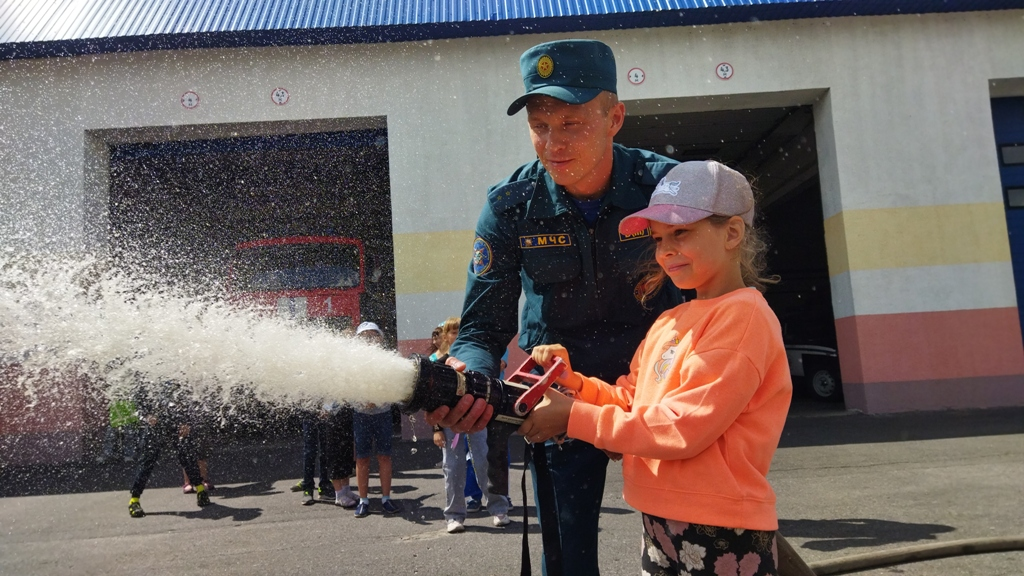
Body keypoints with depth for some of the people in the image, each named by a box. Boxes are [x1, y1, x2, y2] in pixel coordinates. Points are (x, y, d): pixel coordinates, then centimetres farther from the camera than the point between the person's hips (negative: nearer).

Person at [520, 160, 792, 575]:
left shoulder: (743, 315, -16)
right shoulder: (669, 322, 10)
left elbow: (683, 429, -22)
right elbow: (631, 401, 11)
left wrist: (574, 416, -17)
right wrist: (571, 382, -4)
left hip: (721, 539, -7)